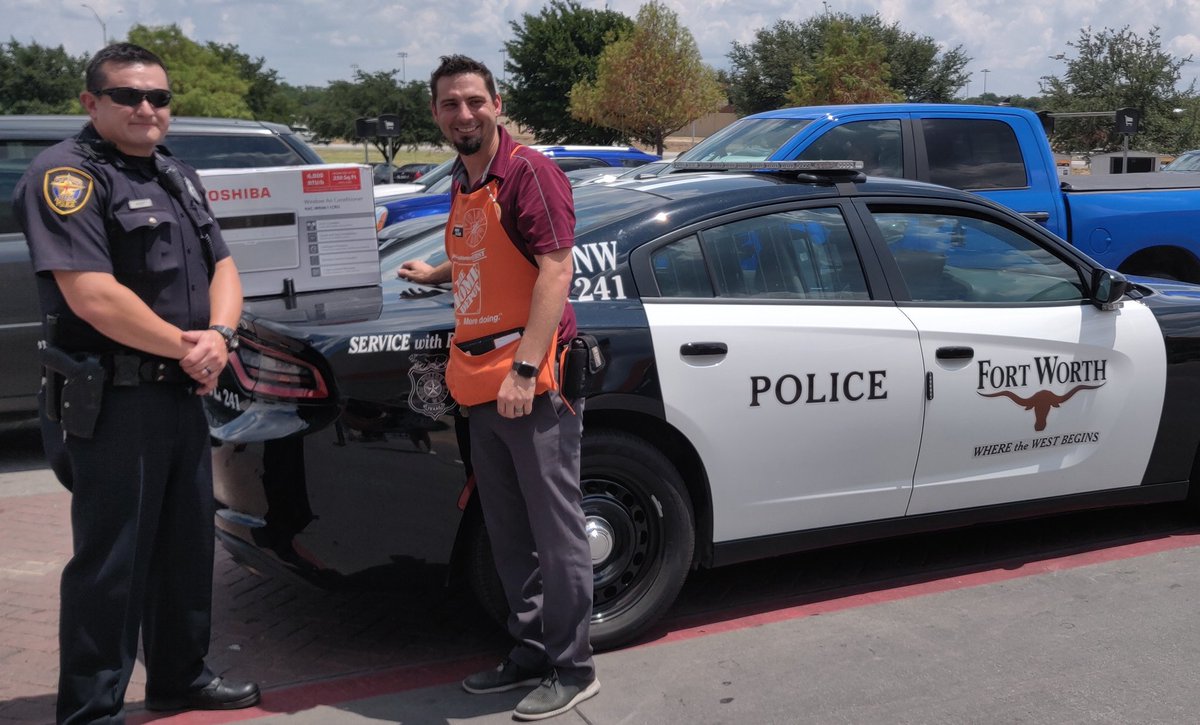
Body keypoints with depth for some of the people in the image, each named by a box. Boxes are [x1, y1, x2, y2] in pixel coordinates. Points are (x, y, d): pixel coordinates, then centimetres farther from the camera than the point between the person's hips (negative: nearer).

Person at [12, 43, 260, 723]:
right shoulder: (67, 174, -12)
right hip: (114, 402, -9)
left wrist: (219, 336, -10)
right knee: (111, 559, -2)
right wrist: (185, 347, -15)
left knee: (188, 544, 18)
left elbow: (222, 267, 11)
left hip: (185, 392, 9)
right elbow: (90, 293, -22)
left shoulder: (178, 176, 15)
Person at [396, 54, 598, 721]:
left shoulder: (528, 173, -9)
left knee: (555, 533, -1)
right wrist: (434, 274, 34)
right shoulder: (462, 184, 18)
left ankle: (573, 670, 11)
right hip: (482, 388, 9)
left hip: (531, 384, -9)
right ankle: (530, 656, 28)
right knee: (509, 538, 15)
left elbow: (555, 269, -17)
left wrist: (523, 369, -23)